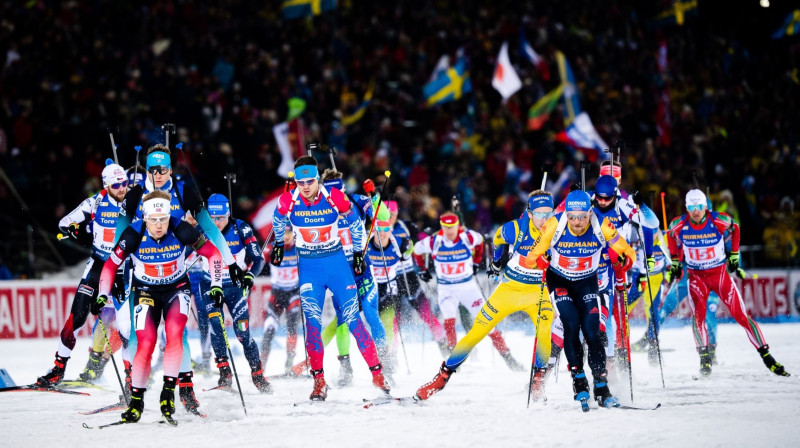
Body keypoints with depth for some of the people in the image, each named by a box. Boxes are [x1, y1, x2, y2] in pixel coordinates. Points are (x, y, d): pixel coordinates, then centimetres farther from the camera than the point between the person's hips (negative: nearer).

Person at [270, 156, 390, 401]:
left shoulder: (335, 197, -15)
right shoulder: (288, 201, -12)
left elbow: (355, 224, 3)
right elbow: (278, 221, 12)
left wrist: (358, 254, 7)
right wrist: (278, 245, 23)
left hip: (337, 261, -1)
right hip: (308, 266, 1)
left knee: (352, 318, -5)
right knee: (312, 321, -11)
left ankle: (377, 373, 2)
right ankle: (319, 380, -4)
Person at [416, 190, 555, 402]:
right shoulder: (516, 229, -18)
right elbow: (499, 237, 6)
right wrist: (497, 262, 17)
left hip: (538, 291, 0)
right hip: (510, 288, 0)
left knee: (544, 328, -29)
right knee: (477, 332, 0)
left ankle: (539, 377, -13)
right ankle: (443, 375, 13)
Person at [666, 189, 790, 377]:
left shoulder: (719, 221, -16)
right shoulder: (679, 225, -12)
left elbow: (734, 228, 7)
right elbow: (671, 236, 12)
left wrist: (734, 255, 8)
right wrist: (675, 261, 11)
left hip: (720, 274, -1)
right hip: (696, 276, 1)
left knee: (741, 315, -6)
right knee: (698, 315, -22)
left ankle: (766, 356, -3)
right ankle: (704, 358, -10)